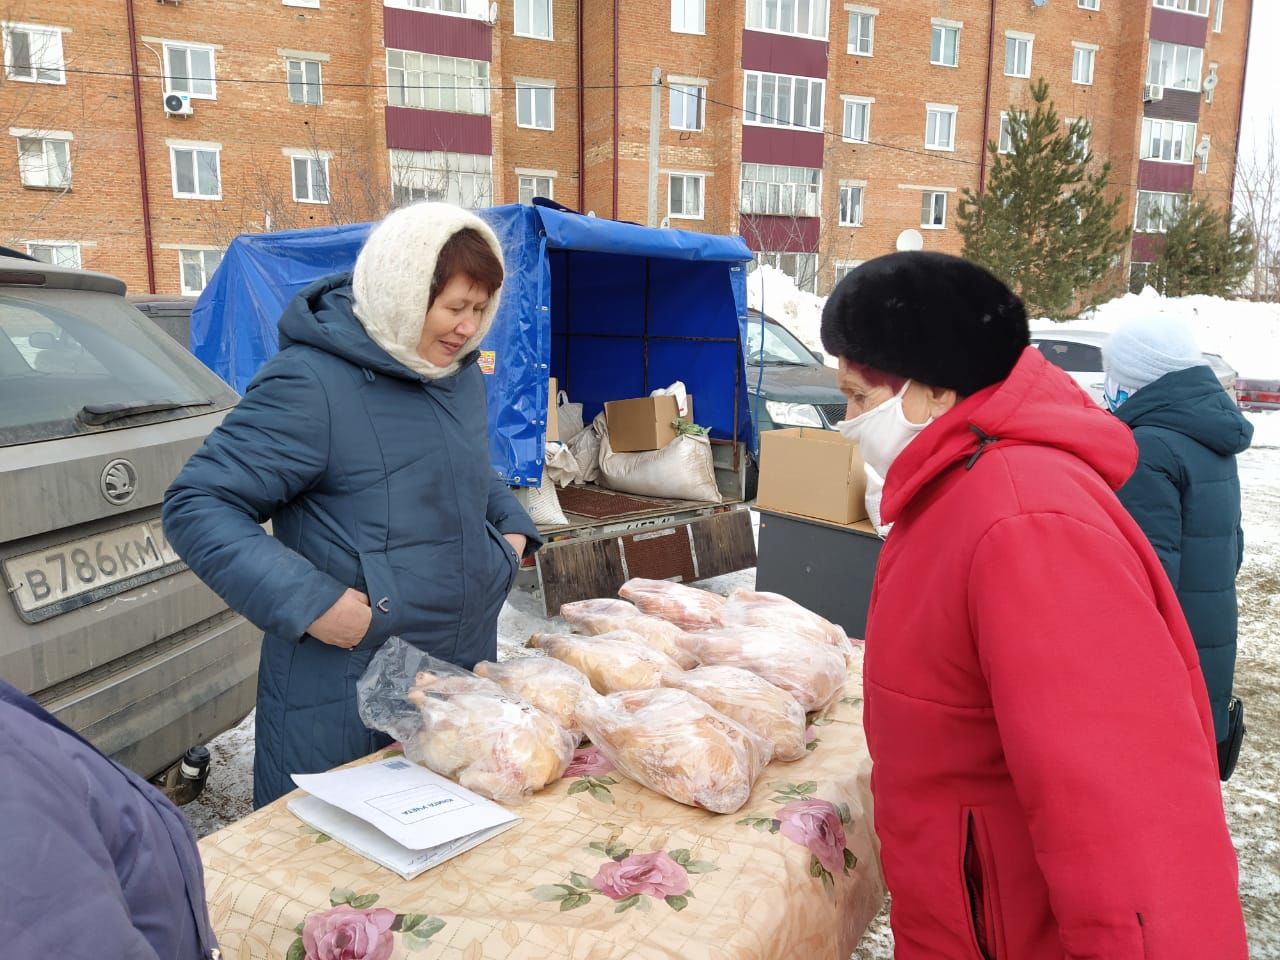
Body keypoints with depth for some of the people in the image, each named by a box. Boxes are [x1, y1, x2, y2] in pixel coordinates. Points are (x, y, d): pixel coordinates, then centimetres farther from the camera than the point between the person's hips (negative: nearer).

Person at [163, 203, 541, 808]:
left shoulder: (460, 375, 6)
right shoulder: (311, 382, -19)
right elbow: (196, 506, -18)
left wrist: (512, 526, 7)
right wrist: (308, 602, -26)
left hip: (465, 671, 7)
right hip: (342, 699, -7)